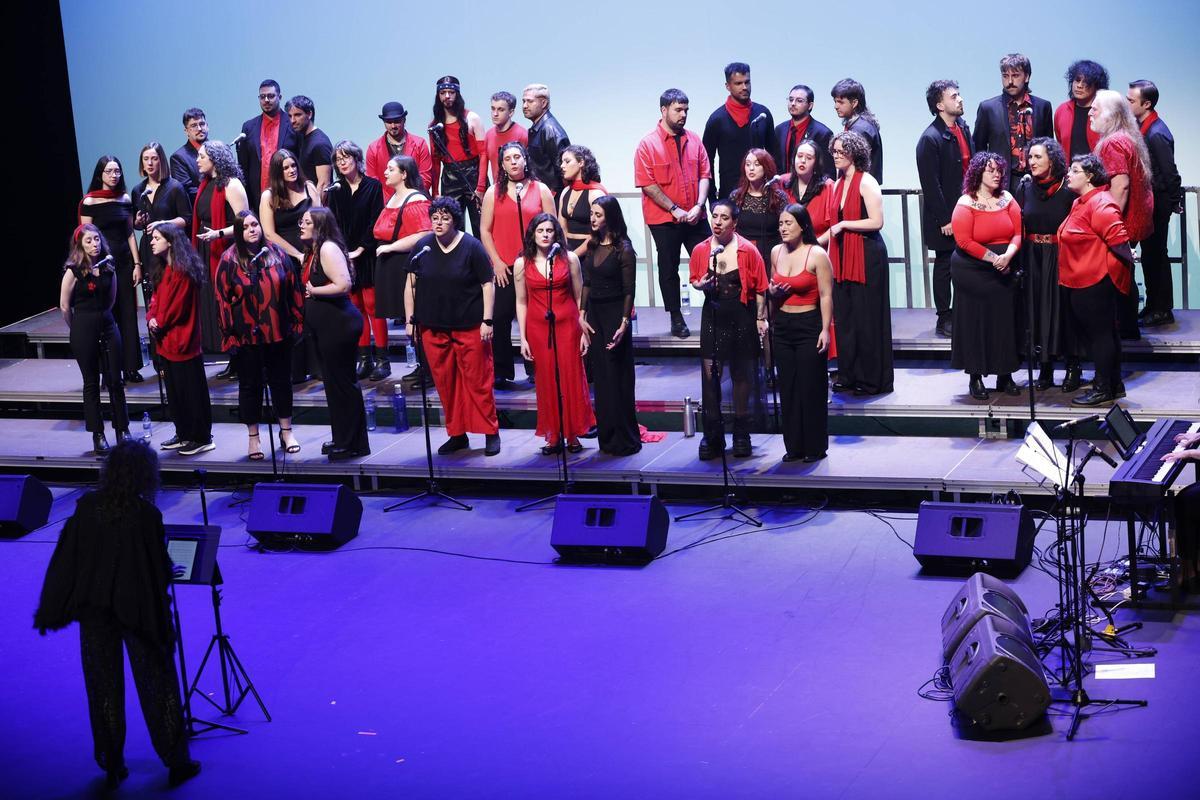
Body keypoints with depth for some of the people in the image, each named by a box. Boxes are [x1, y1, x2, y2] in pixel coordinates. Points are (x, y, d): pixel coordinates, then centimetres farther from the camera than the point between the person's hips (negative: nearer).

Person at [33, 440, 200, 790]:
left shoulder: (87, 506, -7)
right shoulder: (146, 514, -16)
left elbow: (65, 558, -3)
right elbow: (161, 568, -10)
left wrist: (50, 611, 5)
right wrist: (168, 575, 14)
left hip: (94, 608, 3)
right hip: (138, 610, -2)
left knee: (103, 689, 13)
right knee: (157, 686, 10)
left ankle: (112, 766, 18)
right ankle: (176, 763, 17)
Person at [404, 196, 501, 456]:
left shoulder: (471, 247, -6)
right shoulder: (422, 246, 4)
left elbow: (488, 285, -4)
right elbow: (411, 285, 10)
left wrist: (487, 320, -9)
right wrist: (410, 320, 6)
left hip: (469, 327, -4)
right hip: (433, 328, 4)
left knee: (478, 381, -2)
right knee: (444, 383, 7)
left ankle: (491, 433, 8)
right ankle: (457, 435, 18)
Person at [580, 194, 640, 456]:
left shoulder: (623, 249, -10)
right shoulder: (592, 246, 8)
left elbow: (629, 290, -11)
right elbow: (586, 283, 12)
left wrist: (624, 324, -16)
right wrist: (582, 315, 5)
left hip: (614, 314, -6)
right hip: (594, 313, 6)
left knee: (617, 376, -2)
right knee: (600, 375, 9)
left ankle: (624, 439, 6)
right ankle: (607, 437, 16)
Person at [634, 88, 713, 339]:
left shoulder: (694, 140, 6)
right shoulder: (648, 144, -7)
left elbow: (704, 175, 5)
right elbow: (647, 184, -11)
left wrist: (698, 206, -10)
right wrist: (675, 210, -14)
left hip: (695, 217, 3)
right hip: (663, 219, -3)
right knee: (669, 269, 7)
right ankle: (676, 319, 17)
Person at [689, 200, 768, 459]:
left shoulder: (747, 250, -8)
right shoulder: (700, 250, 0)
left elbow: (759, 287, -3)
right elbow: (694, 280, 13)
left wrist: (761, 318, -5)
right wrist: (701, 284, -9)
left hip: (742, 318, -2)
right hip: (713, 317, 2)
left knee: (741, 374, 8)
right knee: (709, 374, -4)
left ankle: (741, 434, 19)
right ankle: (712, 435, 4)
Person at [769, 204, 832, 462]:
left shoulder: (817, 255, -10)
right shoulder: (776, 252, 9)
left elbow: (826, 295, -12)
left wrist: (825, 329, -18)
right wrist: (772, 292, 0)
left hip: (809, 325, -6)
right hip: (783, 327, 6)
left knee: (811, 387, -2)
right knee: (788, 388, 7)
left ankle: (815, 447, 7)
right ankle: (794, 446, 15)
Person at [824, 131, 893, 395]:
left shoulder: (866, 182, -9)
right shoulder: (838, 185, 14)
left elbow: (877, 222, -16)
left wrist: (843, 225, -13)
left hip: (866, 256, -7)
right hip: (842, 256, 8)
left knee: (866, 319, -3)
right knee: (844, 317, 7)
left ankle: (871, 380, 3)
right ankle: (848, 376, 14)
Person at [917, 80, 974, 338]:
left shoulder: (963, 127, 7)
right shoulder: (930, 139, -17)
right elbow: (930, 185, -17)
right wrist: (944, 220, -16)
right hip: (945, 215, -6)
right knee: (945, 265, 5)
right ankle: (944, 319, 15)